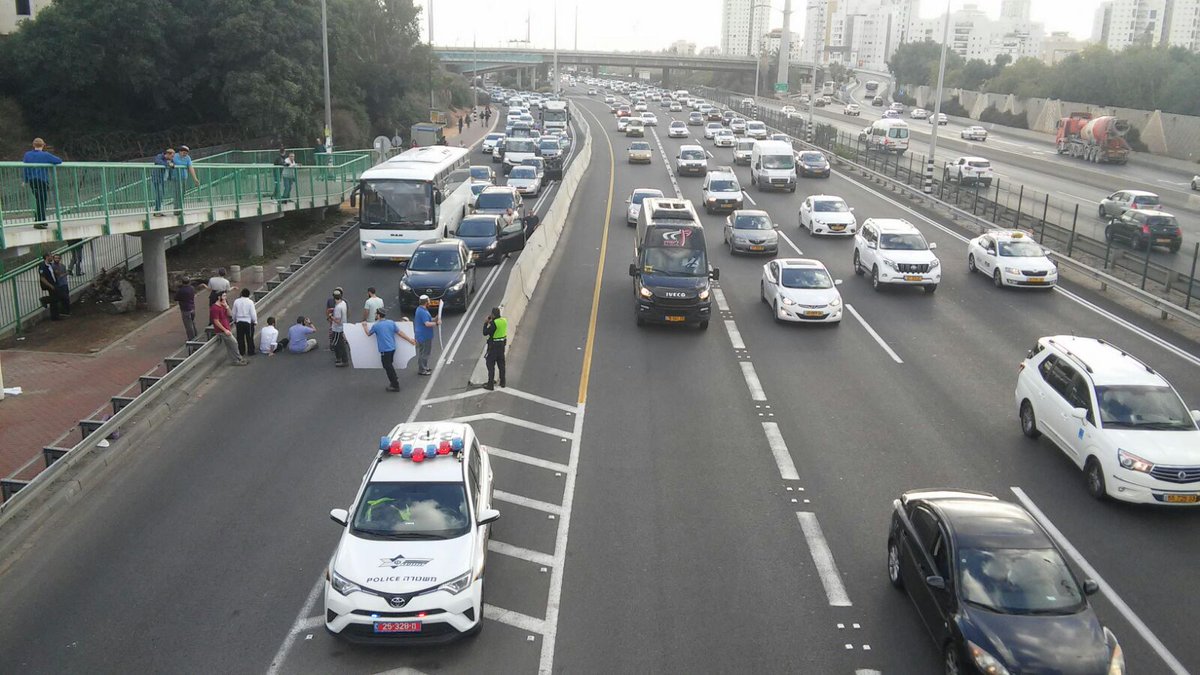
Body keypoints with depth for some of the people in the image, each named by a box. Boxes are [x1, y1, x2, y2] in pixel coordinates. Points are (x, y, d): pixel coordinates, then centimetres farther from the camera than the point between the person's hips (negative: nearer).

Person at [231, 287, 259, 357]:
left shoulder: (236, 301, -5)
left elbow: (234, 313, 3)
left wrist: (234, 321, 19)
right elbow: (253, 313, -12)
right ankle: (250, 352, 13)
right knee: (249, 338, 8)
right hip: (248, 322, -2)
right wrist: (255, 321, 3)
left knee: (240, 338, 13)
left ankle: (241, 352, 19)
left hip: (239, 322, 3)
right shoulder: (250, 302, -14)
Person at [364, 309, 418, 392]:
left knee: (388, 367, 3)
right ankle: (394, 380, 30)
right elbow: (400, 333, 5)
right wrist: (410, 340, 13)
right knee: (389, 365, 23)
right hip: (392, 348, 6)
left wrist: (365, 326, 28)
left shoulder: (376, 325, -10)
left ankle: (395, 385, 6)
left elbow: (368, 333, 9)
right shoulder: (391, 322, 3)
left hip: (384, 350, -6)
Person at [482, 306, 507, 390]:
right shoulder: (504, 320, 0)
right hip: (502, 344, 8)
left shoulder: (494, 323, -24)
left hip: (494, 345, -7)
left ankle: (490, 385, 4)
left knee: (490, 365, 2)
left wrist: (486, 323, -10)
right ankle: (502, 382, 27)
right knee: (501, 363, 19)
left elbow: (485, 333, -19)